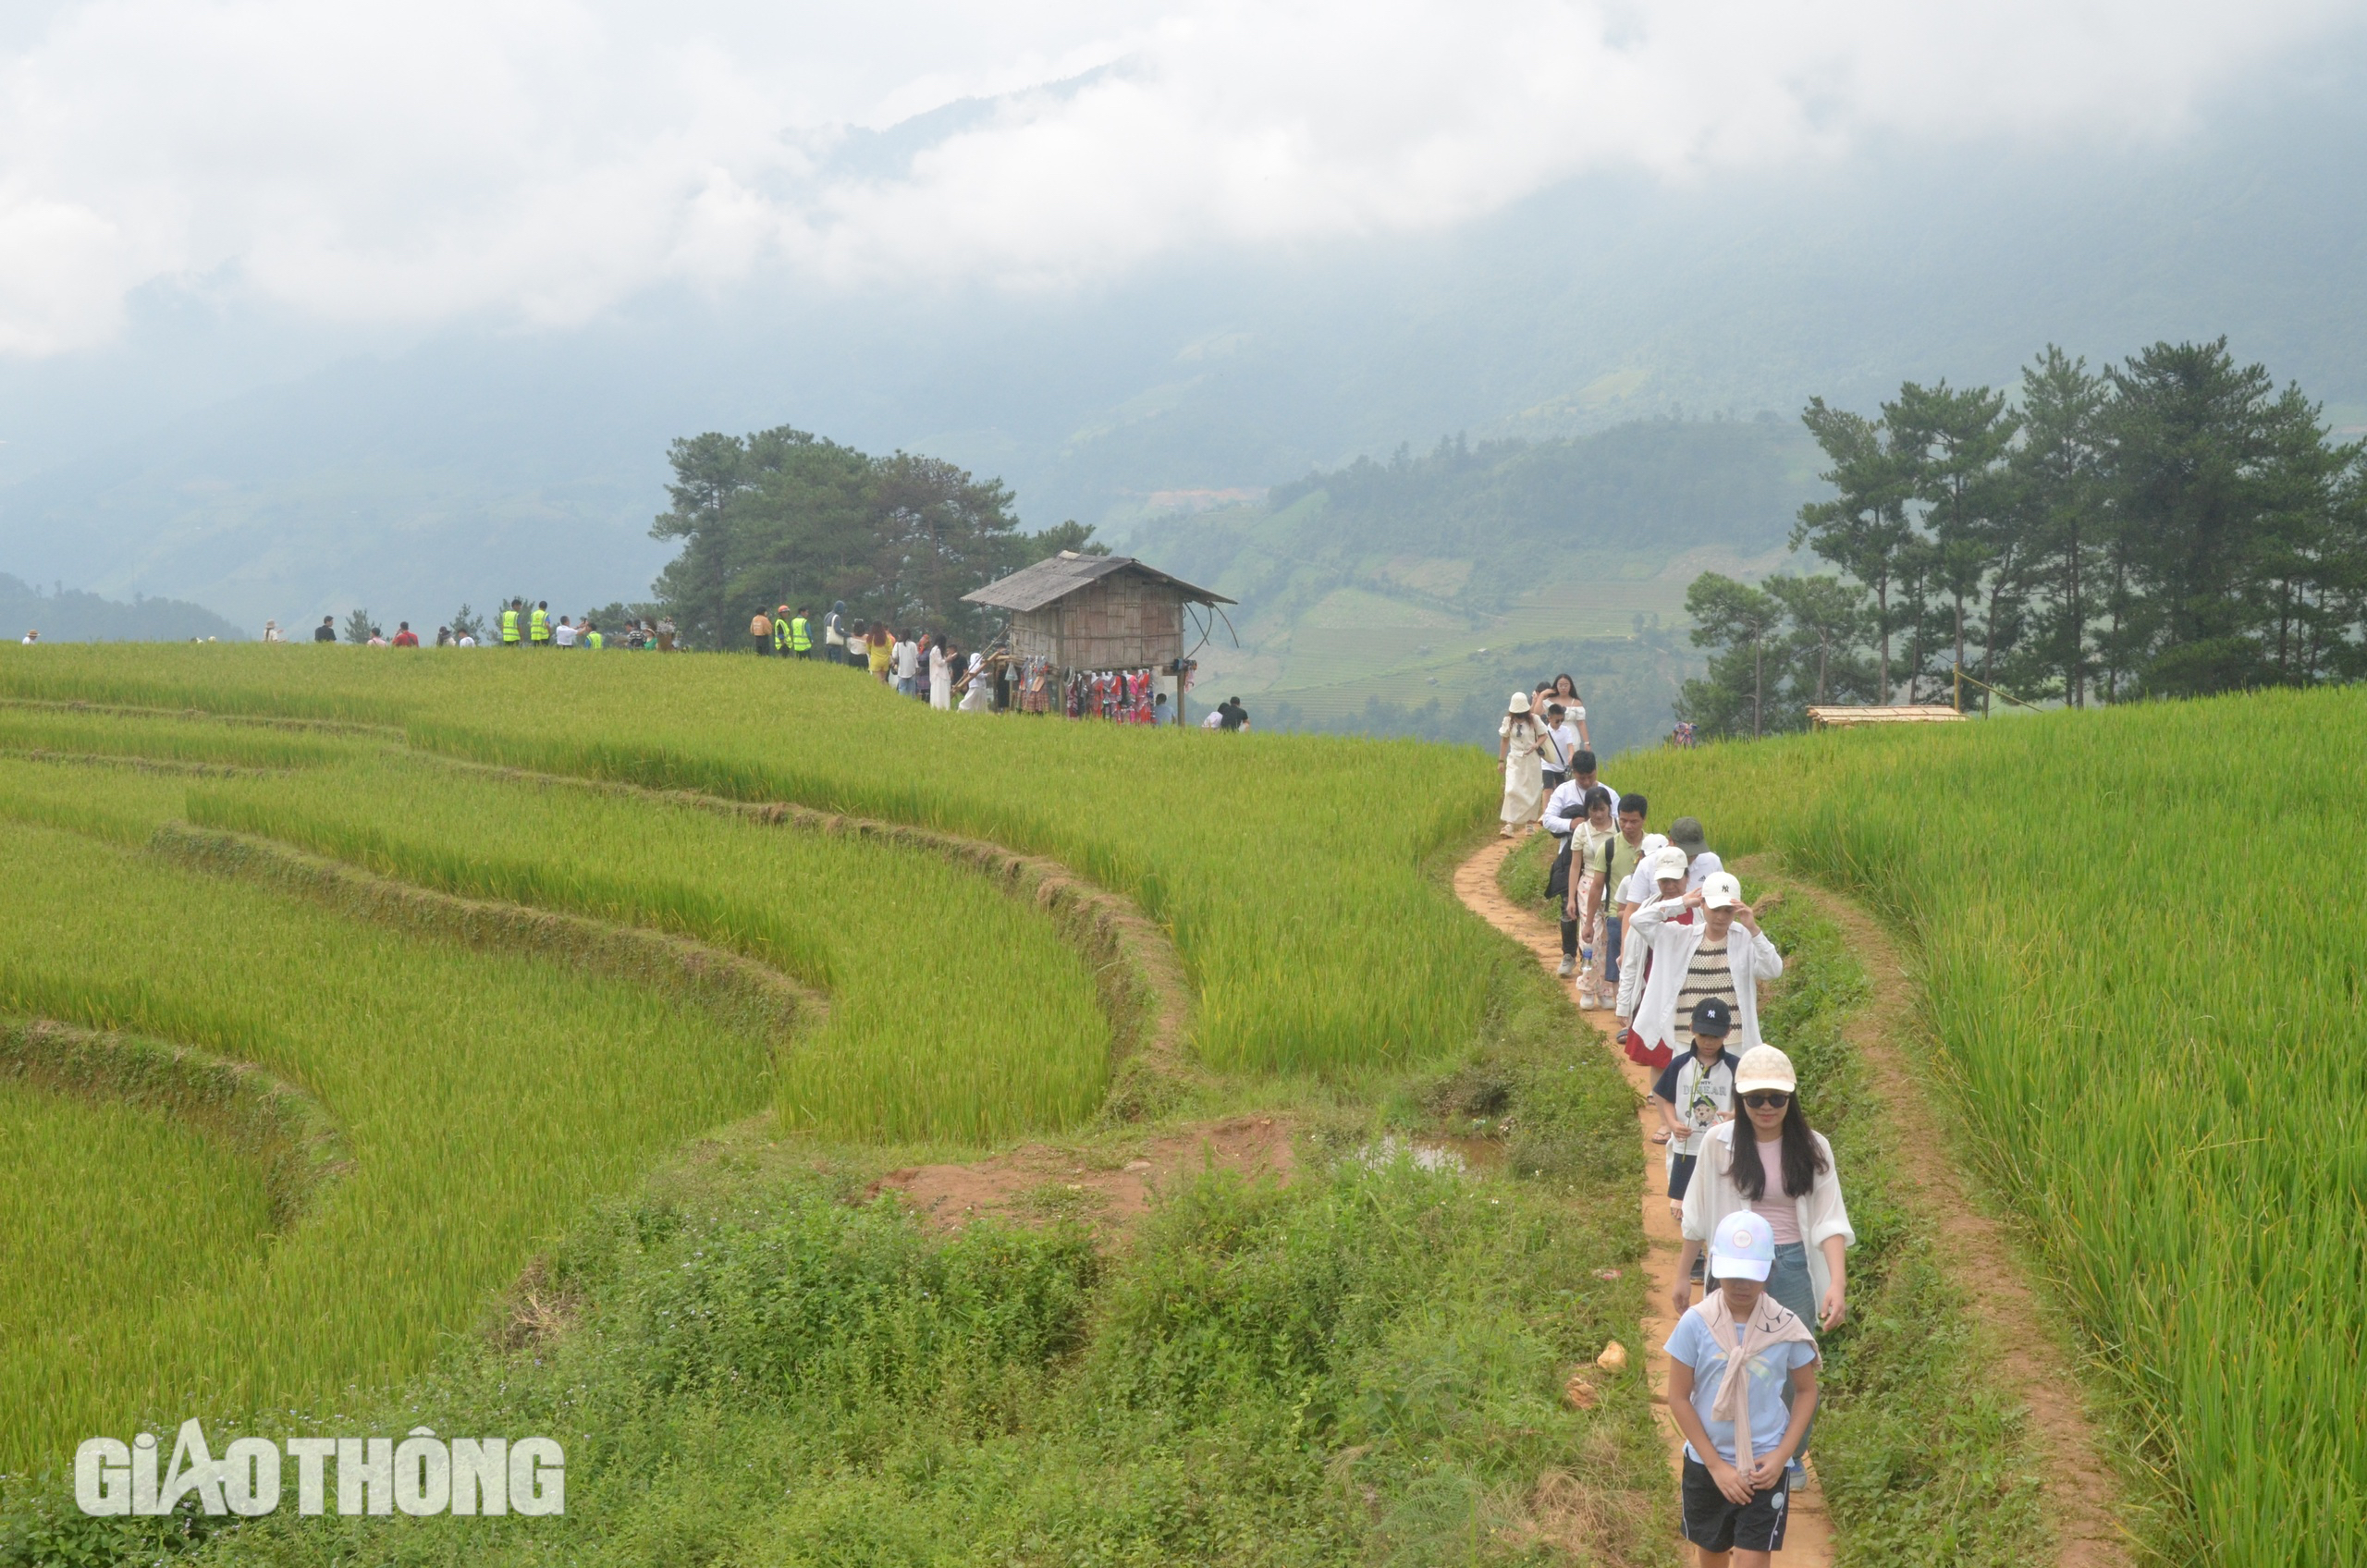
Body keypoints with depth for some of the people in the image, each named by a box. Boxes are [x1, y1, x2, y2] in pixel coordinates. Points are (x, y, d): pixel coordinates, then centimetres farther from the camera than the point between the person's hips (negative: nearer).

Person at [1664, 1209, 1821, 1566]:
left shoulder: (1786, 1327, -11)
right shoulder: (1696, 1323, -13)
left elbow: (1806, 1392, 2)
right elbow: (1679, 1398, -8)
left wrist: (1782, 1455, -9)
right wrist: (1716, 1465, -11)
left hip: (1765, 1469, -1)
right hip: (1706, 1465, 1)